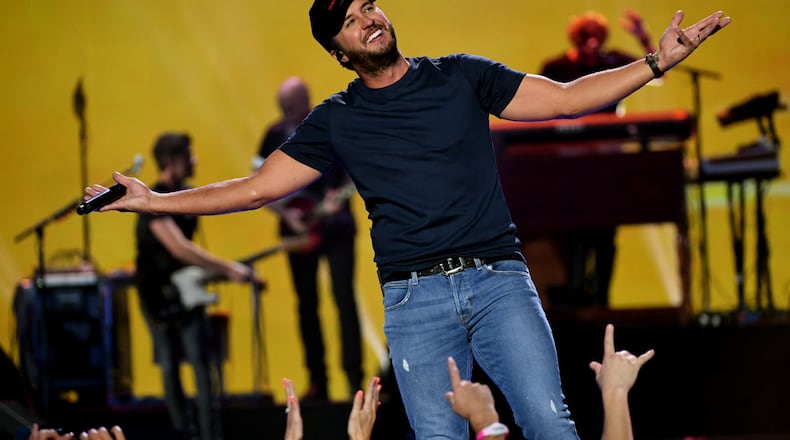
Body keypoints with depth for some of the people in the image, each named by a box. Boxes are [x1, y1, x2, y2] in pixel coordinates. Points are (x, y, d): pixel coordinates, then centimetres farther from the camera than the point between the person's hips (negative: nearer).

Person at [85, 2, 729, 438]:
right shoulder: (337, 121, 13)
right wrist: (156, 202, 8)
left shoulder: (460, 77, 12)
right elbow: (255, 188, 14)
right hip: (415, 297, 1)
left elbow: (567, 98, 9)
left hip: (498, 278, -1)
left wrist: (657, 62, -1)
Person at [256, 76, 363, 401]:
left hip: (336, 225, -3)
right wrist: (285, 214, -9)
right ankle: (317, 380, 11)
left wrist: (341, 196, -19)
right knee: (307, 304, 4)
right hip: (298, 228, 3)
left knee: (344, 297, -10)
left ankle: (354, 375, -8)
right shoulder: (276, 135, 2)